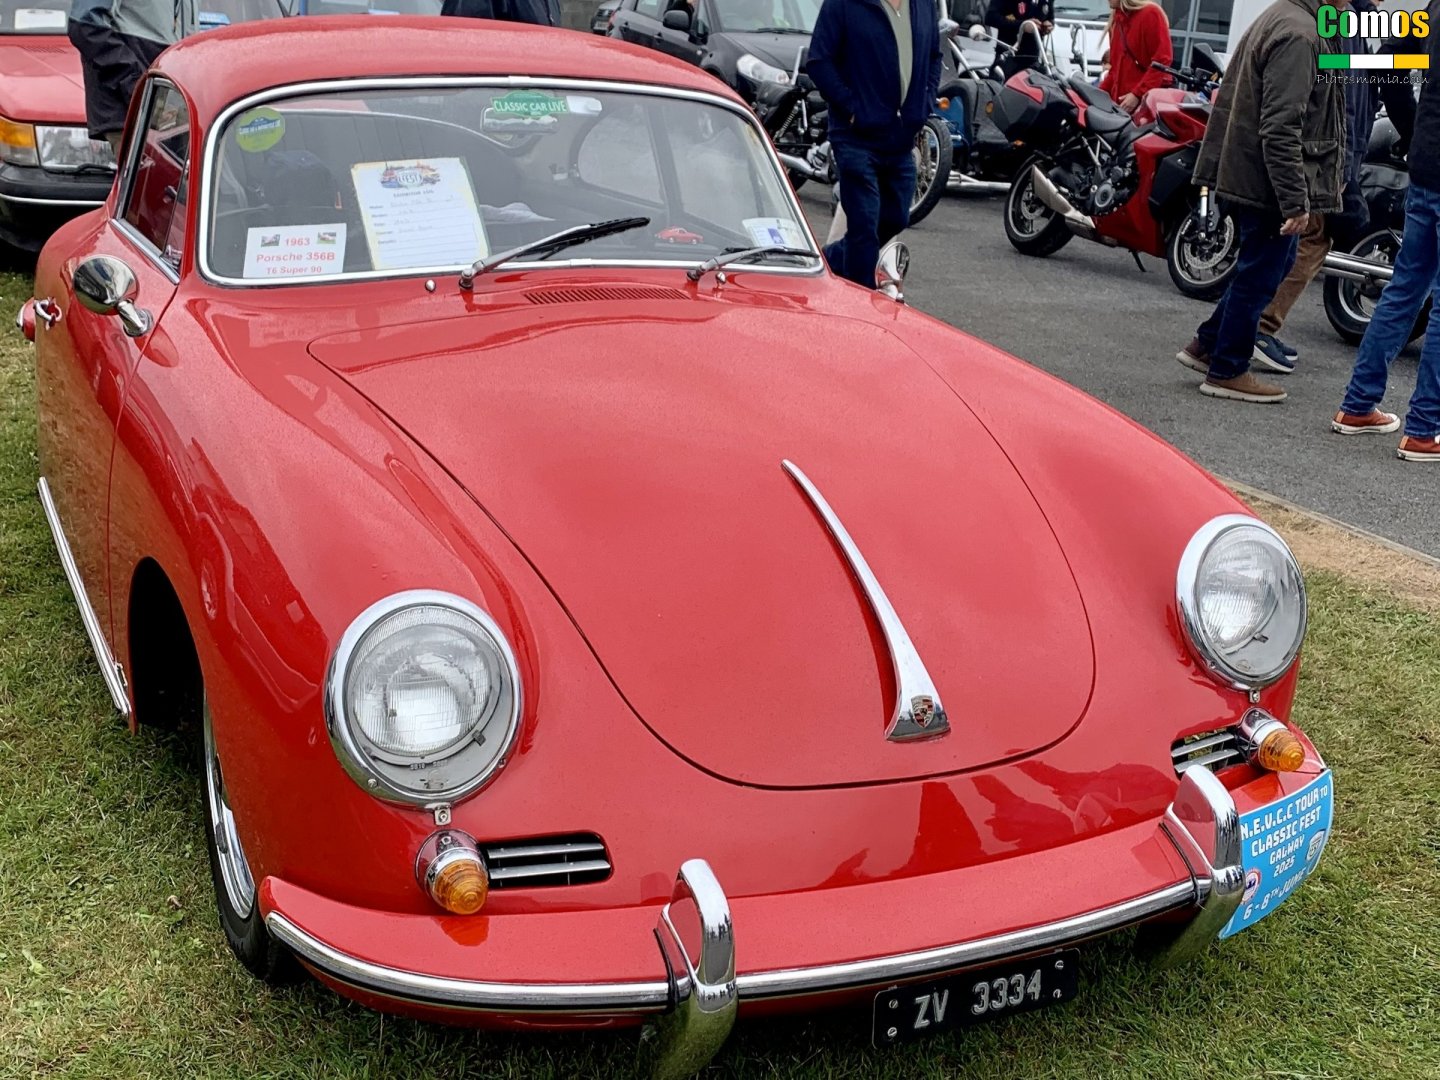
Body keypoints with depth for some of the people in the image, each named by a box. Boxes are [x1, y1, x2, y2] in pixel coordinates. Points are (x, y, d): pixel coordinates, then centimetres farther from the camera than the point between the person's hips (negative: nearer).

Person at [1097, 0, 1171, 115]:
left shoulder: (1150, 14, -6)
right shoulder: (1116, 20, 17)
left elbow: (1162, 60, -13)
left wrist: (1137, 94, -19)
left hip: (1148, 100, -7)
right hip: (1121, 101, 7)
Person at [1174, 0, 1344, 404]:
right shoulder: (1299, 34, -20)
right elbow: (1281, 128, -25)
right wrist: (1295, 199, -23)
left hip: (1245, 172, 10)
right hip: (1268, 180, -10)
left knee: (1277, 263, 21)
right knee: (1259, 276, 2)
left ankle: (1206, 344, 26)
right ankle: (1226, 371, 14)